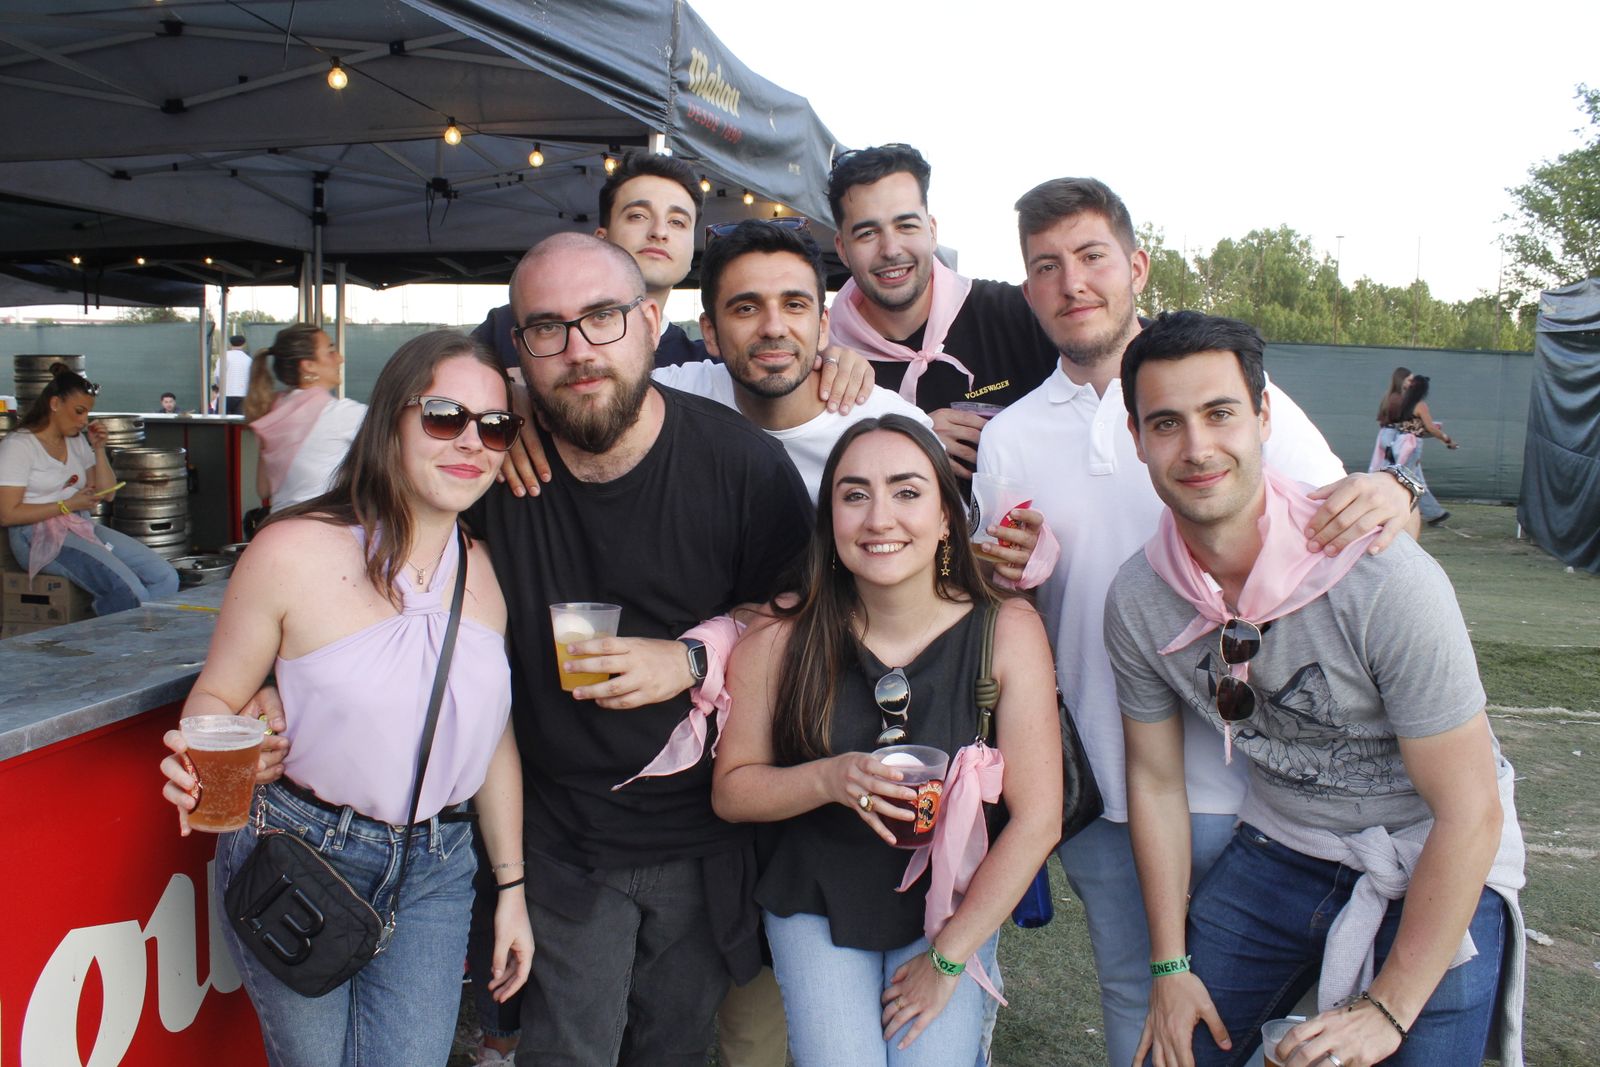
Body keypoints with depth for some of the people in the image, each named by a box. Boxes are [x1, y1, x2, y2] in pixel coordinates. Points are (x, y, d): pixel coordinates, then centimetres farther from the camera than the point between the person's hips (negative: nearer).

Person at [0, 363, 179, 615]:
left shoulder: (78, 442, 18)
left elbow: (107, 494, 19)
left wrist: (99, 450, 7)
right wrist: (67, 505, -13)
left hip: (83, 526, 8)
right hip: (40, 535, -7)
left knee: (166, 578, -14)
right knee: (128, 589, -31)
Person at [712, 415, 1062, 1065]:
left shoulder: (1007, 632, -16)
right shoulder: (780, 640, -15)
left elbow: (1037, 819, -14)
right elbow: (730, 792, -5)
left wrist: (948, 958, -12)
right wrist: (829, 778, -24)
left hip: (954, 907, 0)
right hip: (817, 904, 0)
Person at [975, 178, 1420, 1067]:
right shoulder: (1009, 437, 4)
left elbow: (1341, 541, -3)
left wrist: (1387, 498, -25)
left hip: (1239, 770, -2)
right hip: (1098, 783, 2)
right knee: (1134, 994, 19)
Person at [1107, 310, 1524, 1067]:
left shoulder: (1385, 580, -29)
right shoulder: (1136, 602, -14)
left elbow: (1471, 812, -21)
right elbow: (1155, 780, 0)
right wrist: (1171, 966, 2)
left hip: (1436, 867, -3)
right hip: (1280, 847, 4)